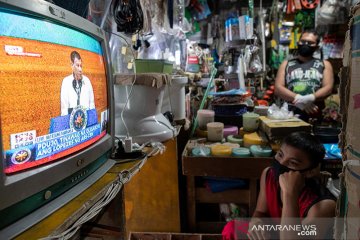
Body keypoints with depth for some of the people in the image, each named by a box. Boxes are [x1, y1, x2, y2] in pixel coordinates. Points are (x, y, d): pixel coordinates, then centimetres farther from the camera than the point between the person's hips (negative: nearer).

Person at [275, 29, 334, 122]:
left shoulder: (324, 64, 16)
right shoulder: (286, 64, 16)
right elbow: (278, 88, 3)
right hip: (290, 114, 0)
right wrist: (297, 99, -12)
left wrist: (311, 98, -17)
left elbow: (328, 88, 3)